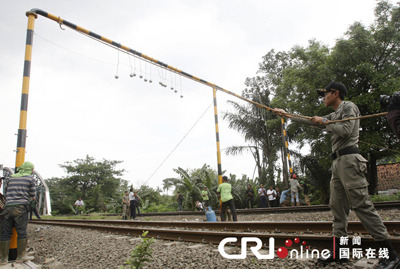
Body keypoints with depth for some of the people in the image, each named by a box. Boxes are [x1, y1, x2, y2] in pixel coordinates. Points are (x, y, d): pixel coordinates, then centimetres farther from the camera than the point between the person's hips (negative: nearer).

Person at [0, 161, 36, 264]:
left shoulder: (11, 178, 18)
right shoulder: (30, 178, 4)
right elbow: (33, 195, 7)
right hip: (21, 207, -4)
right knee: (22, 232, 1)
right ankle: (21, 256, 3)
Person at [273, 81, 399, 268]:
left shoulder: (348, 107, 1)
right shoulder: (334, 115, 27)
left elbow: (345, 130, -14)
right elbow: (310, 121, 30)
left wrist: (325, 123, -1)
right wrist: (286, 114, 28)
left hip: (349, 160, -9)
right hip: (338, 162, 9)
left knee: (362, 205, -13)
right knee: (337, 206, 5)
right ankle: (338, 251, 8)